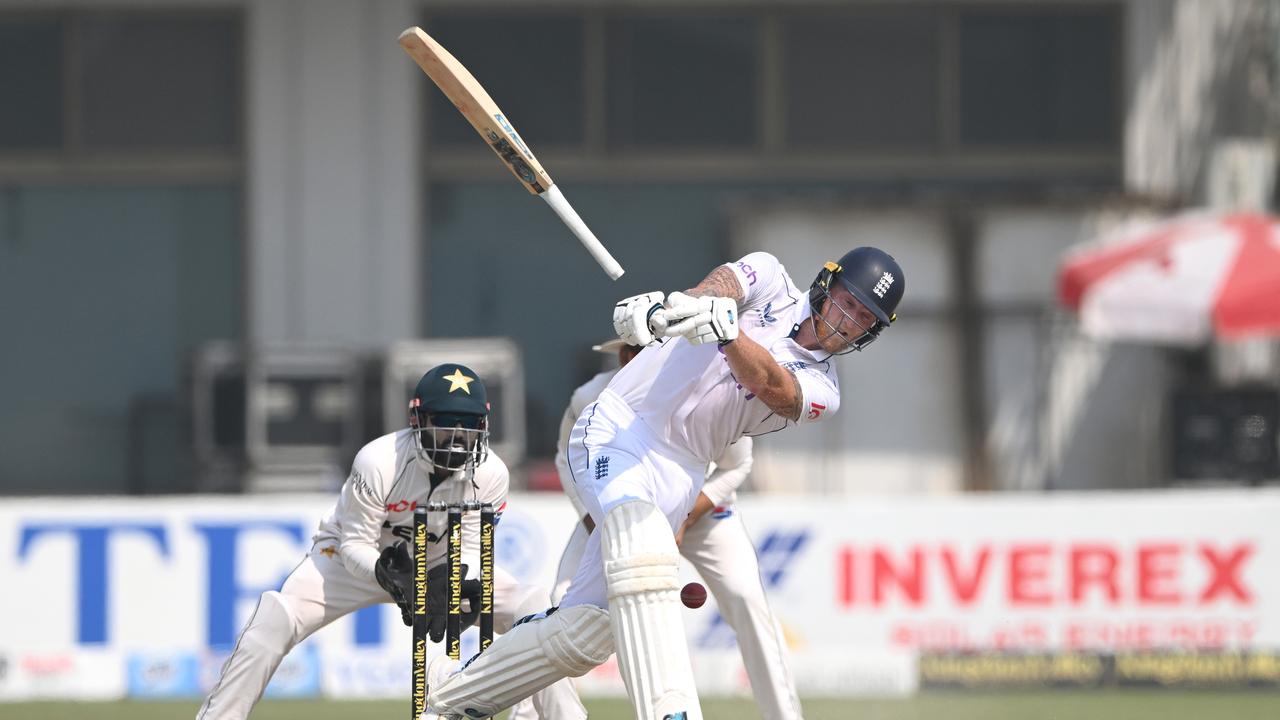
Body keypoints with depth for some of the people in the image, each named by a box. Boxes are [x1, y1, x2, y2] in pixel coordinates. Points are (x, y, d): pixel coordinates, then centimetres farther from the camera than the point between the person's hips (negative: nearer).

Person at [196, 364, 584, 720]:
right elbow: (354, 545, -23)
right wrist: (387, 574, -43)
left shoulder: (490, 474, -21)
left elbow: (470, 548, -14)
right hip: (362, 558, -3)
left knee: (533, 606, -16)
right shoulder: (378, 461, -31)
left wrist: (448, 586, -36)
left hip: (440, 563, 3)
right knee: (275, 619, -26)